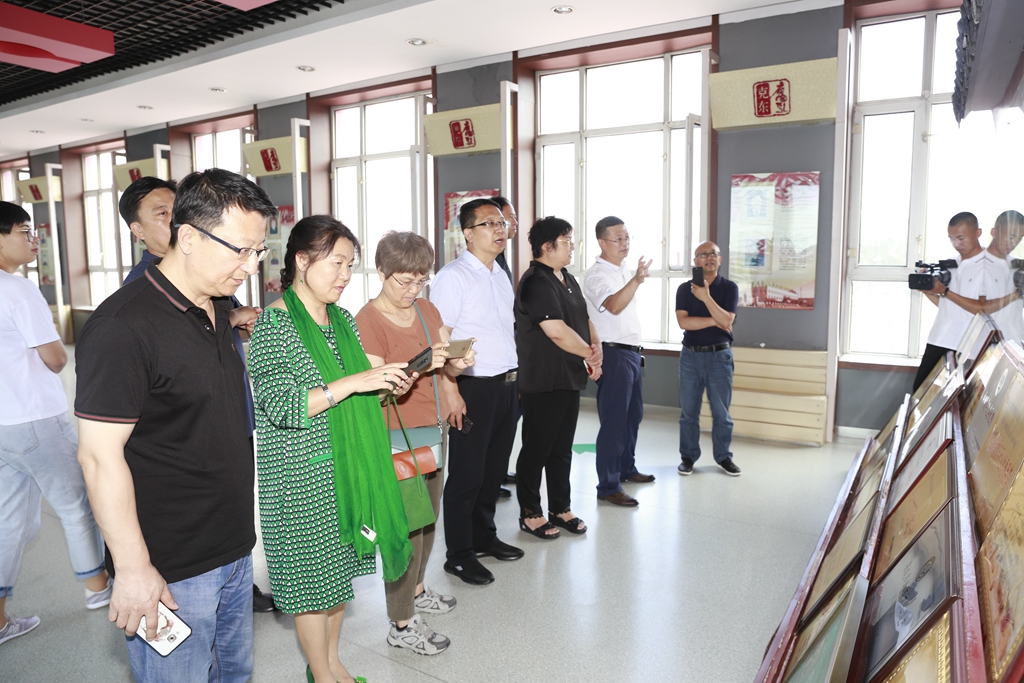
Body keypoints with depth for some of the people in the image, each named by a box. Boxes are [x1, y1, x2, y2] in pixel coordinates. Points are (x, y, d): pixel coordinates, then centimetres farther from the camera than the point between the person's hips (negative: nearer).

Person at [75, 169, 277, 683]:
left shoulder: (217, 308, 7)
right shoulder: (123, 326, -21)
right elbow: (100, 455, -21)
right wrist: (133, 567, -19)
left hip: (234, 549, 8)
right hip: (170, 570, -8)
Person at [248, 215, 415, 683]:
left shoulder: (342, 319, 8)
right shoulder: (275, 323, -14)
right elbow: (280, 406, -23)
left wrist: (387, 387, -2)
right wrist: (355, 382, -29)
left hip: (346, 468, 7)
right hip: (302, 474, -7)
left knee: (340, 565, 17)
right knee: (312, 573, 7)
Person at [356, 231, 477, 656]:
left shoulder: (427, 311, 9)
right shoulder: (368, 320, -13)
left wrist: (456, 364, -4)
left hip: (434, 430, 8)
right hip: (398, 438, -7)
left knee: (429, 517, 18)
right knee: (407, 527, -3)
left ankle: (416, 590, 38)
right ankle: (401, 624, 12)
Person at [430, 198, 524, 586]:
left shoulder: (501, 277, 14)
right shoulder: (453, 277, -11)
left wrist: (514, 378, 16)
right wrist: (450, 393, -20)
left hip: (507, 386, 8)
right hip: (474, 388, -8)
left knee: (494, 468, 17)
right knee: (467, 475, 3)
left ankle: (484, 536, 35)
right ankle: (459, 554, 17)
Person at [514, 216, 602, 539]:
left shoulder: (568, 279, 14)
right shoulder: (536, 282, -17)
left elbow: (584, 319, 15)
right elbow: (557, 331, -23)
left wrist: (596, 346, -5)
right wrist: (589, 354, -10)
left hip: (570, 379, 9)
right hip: (542, 382, -9)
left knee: (562, 448, 17)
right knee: (536, 449, 4)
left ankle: (560, 509, 29)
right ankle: (530, 513, 17)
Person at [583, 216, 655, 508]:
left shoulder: (623, 270, 14)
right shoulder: (597, 275, -15)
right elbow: (613, 306, -34)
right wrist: (636, 280, -47)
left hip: (631, 351, 9)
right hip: (614, 353, -9)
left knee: (633, 415, 19)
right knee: (614, 420, -7)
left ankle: (626, 468, 34)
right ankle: (608, 487, 0)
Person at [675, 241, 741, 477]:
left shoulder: (729, 287, -1)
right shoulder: (684, 289, 2)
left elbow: (726, 321, -14)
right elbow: (684, 322, -11)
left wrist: (706, 298, -25)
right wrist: (714, 321, -13)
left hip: (719, 355, -1)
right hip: (690, 355, 1)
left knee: (721, 412, 6)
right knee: (688, 412, 6)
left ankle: (723, 457, 19)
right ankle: (688, 457, 17)